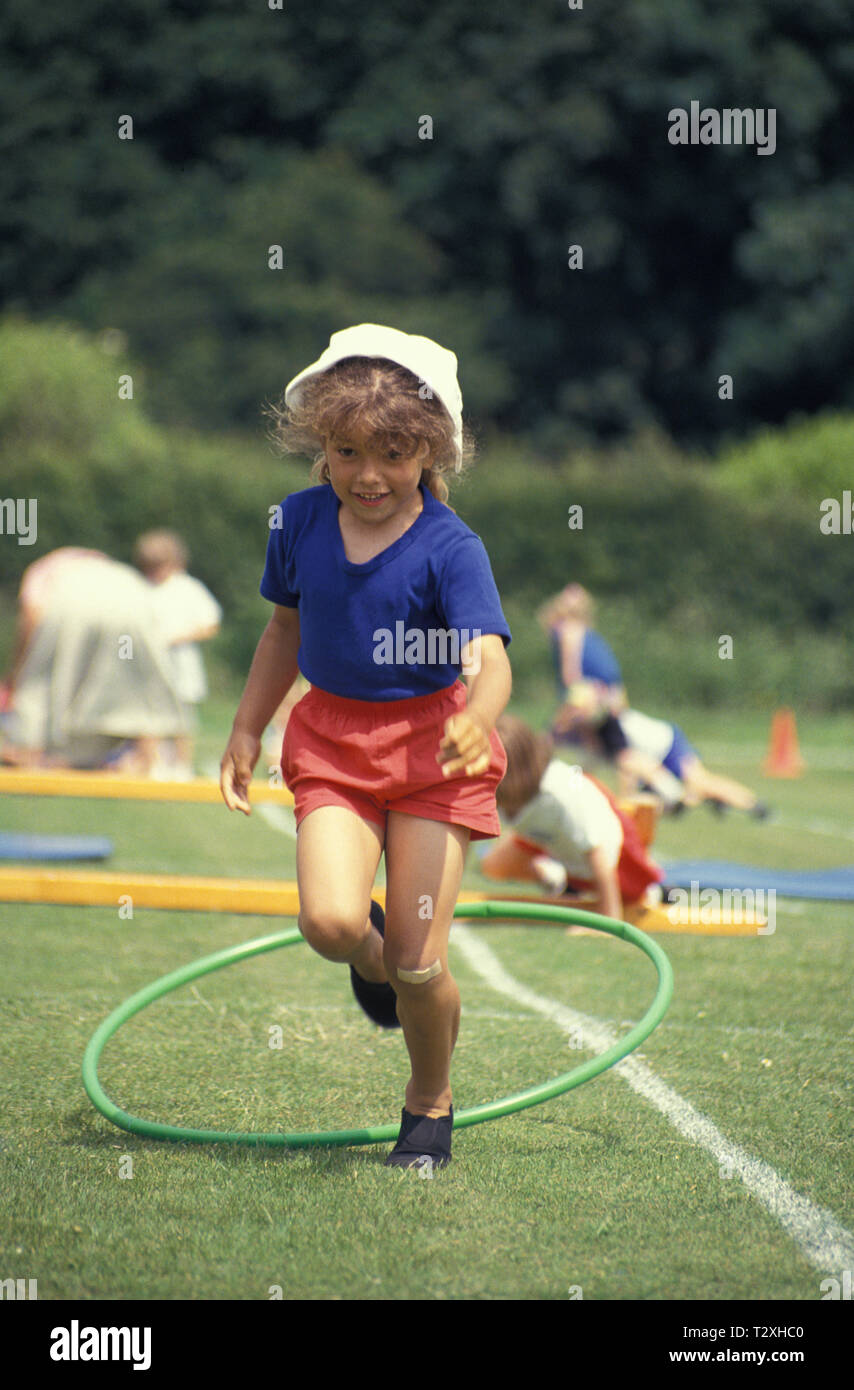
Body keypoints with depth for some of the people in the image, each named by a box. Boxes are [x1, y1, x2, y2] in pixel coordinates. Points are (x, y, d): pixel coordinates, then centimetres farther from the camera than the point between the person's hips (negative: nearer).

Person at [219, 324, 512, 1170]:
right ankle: (370, 954, 20)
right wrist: (246, 729, 20)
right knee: (329, 923, -20)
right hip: (331, 738, 3)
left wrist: (477, 720, -48)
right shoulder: (300, 524, 0)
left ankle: (431, 1102, 24)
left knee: (418, 963, -5)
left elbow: (490, 656, -27)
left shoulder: (449, 548, -14)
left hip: (429, 741, -3)